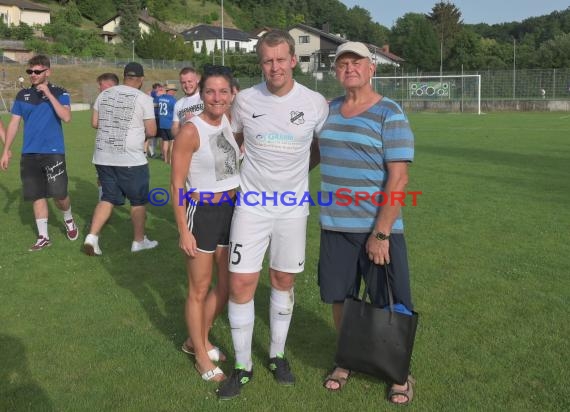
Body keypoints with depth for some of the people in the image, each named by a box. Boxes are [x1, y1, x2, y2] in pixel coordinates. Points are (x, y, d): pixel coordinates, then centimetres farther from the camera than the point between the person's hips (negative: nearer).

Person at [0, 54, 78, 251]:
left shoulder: (59, 92, -2)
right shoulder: (22, 95, 8)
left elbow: (66, 117, -18)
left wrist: (48, 94, -21)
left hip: (53, 153, -3)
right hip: (29, 154, 3)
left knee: (59, 195, -5)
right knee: (37, 196, 5)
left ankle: (68, 219, 26)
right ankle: (43, 237, 15)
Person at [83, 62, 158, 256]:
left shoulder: (104, 94, 7)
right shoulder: (143, 98, -8)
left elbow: (94, 123, 11)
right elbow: (151, 131, -8)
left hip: (103, 157, 5)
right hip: (131, 159, -5)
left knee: (108, 198, 15)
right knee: (138, 200, 11)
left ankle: (92, 236, 2)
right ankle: (139, 241, 21)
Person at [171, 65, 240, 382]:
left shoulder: (232, 123, 1)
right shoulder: (190, 131, -17)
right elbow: (177, 185, -14)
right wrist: (184, 232, -15)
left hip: (233, 210, 7)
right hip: (203, 213, -7)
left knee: (228, 286, 17)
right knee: (200, 289, 9)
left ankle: (197, 340, 39)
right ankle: (202, 355, 29)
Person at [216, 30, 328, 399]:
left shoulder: (316, 103, -6)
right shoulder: (245, 100, -5)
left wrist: (294, 172, 4)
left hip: (293, 208, 0)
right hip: (252, 206, 0)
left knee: (284, 281, 12)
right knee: (241, 284, -3)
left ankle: (278, 355, 31)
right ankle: (243, 366, 15)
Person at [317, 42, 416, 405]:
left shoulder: (390, 114, -9)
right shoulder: (327, 110, 8)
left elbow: (398, 178, -15)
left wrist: (381, 233, -19)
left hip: (379, 228, -5)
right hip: (334, 226, 5)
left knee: (391, 305, 5)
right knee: (339, 297, 14)